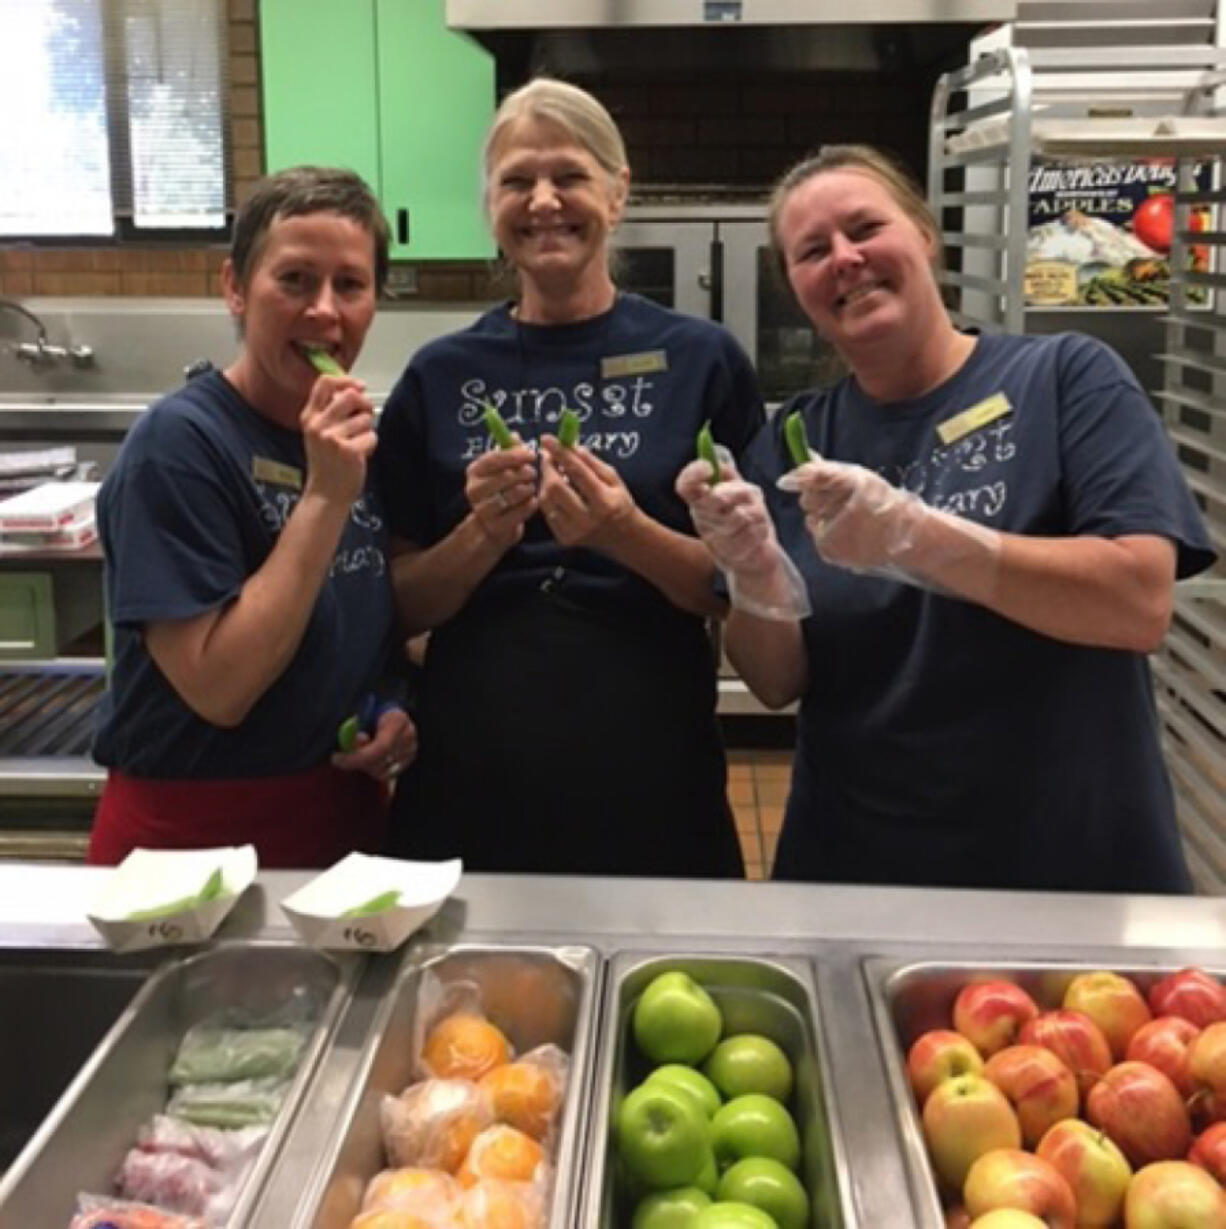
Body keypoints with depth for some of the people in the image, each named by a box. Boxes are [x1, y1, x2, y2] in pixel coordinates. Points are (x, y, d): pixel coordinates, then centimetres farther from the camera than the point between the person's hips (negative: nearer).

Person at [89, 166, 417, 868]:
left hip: (348, 812, 6)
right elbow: (218, 689, -24)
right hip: (195, 834, -6)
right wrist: (326, 495, -26)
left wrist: (398, 712, -5)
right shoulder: (178, 443, -18)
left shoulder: (362, 433, 1)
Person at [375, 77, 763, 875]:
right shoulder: (441, 377, 3)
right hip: (473, 773, 2)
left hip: (650, 774, -1)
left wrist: (627, 534, -18)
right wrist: (486, 534, -13)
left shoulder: (702, 360, -2)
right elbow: (403, 605, 5)